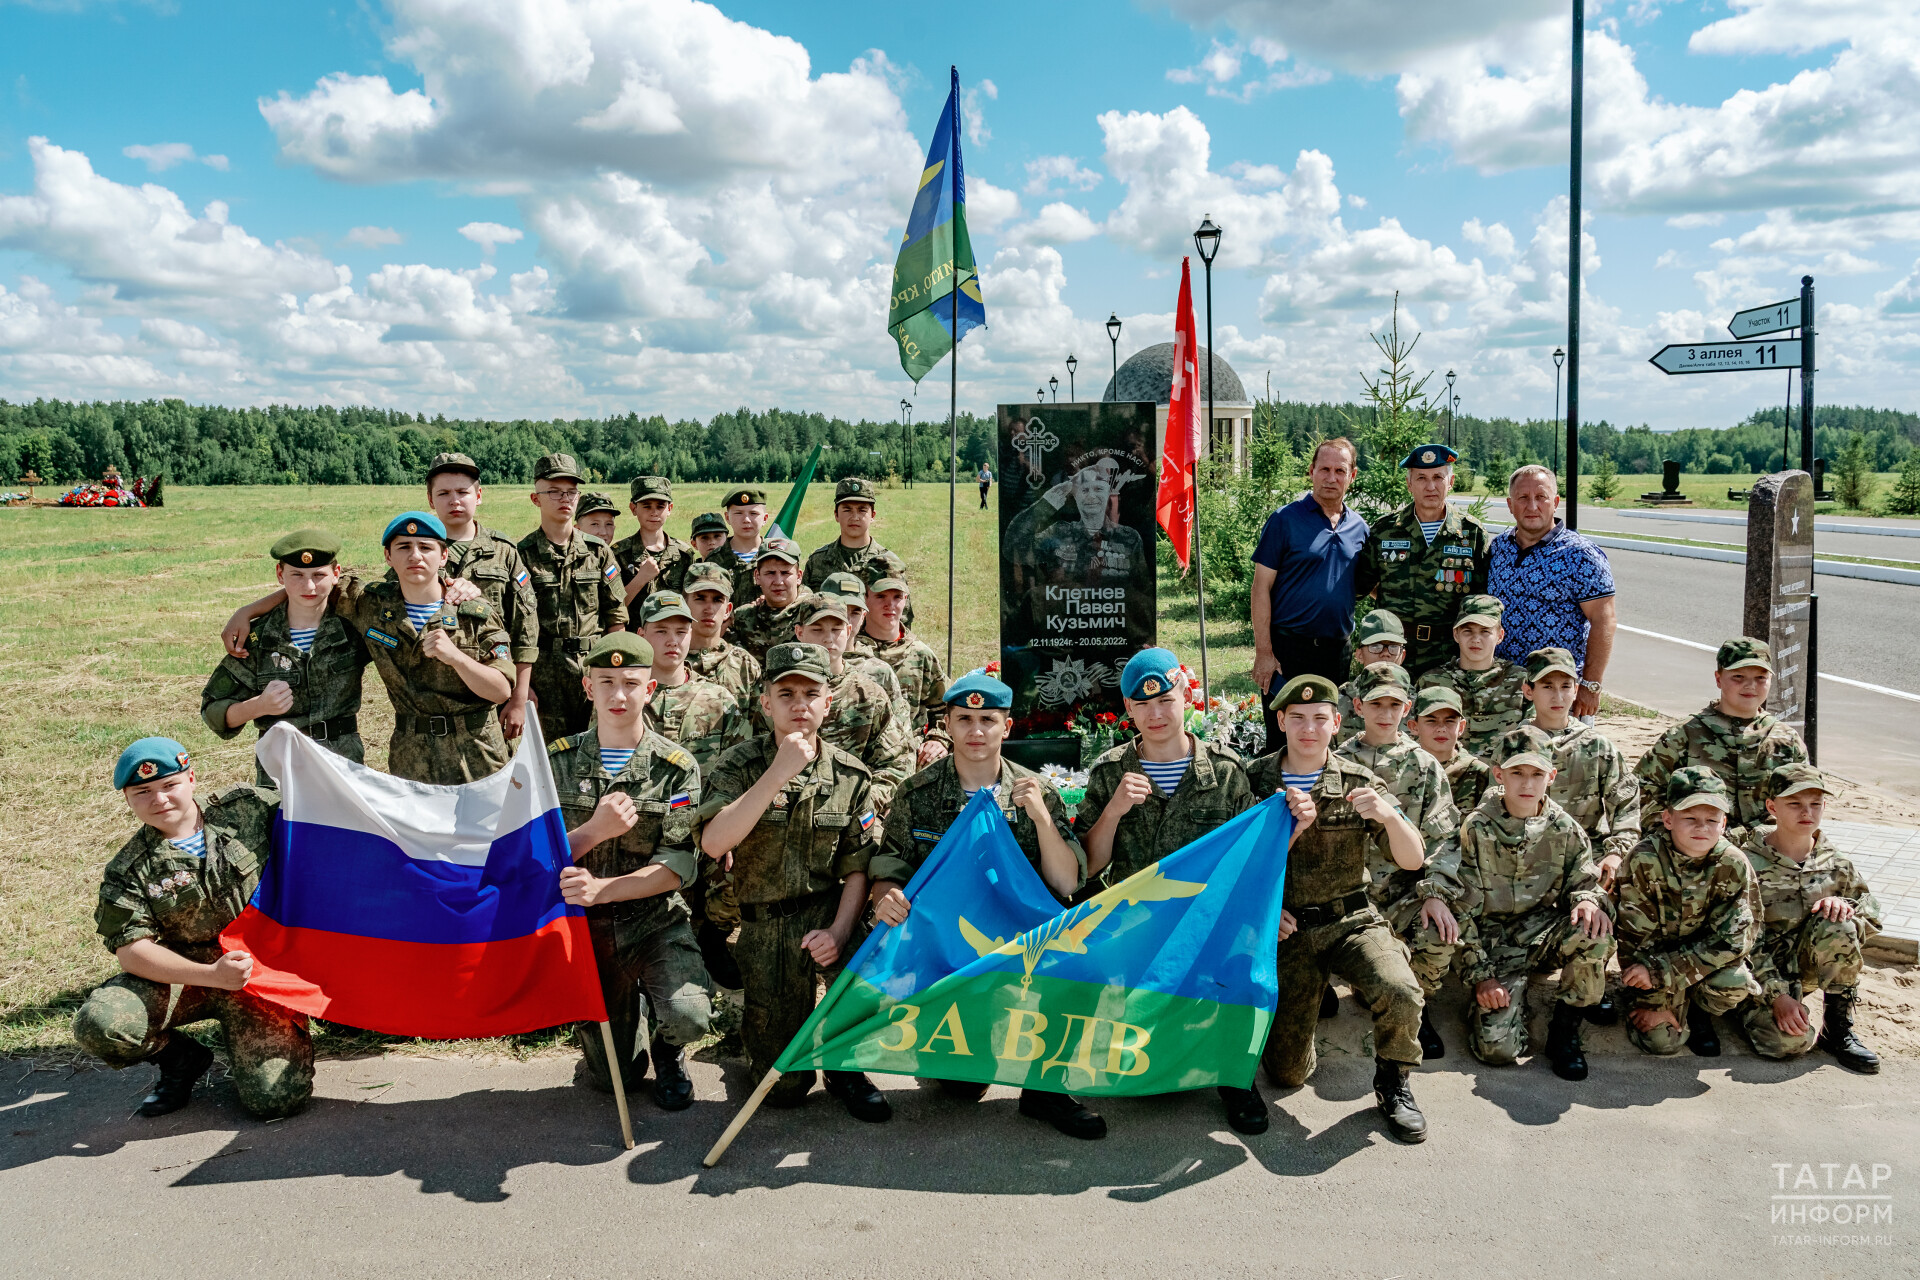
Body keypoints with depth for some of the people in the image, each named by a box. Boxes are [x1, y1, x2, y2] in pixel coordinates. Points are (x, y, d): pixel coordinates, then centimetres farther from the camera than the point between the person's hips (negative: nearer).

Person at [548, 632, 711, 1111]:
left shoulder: (676, 766, -6)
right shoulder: (560, 760, 0)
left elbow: (679, 866, -14)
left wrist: (601, 888, -26)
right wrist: (594, 829, -23)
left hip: (656, 922, -2)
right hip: (585, 926, 2)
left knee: (689, 1017, -28)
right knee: (613, 1080, 5)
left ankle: (668, 1053, 10)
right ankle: (628, 1009, 40)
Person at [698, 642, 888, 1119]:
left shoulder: (850, 776, 1)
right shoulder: (739, 765, -5)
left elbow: (858, 868, -1)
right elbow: (713, 844, -22)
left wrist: (839, 931, -19)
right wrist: (778, 773, -26)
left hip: (827, 910, 1)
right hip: (764, 926, -1)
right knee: (785, 1087, -2)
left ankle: (845, 1066, -2)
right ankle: (761, 1024, 34)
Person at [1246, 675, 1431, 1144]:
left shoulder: (1359, 784, -1)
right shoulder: (1253, 781, -1)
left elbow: (1413, 861, -8)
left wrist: (1388, 815, -27)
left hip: (1350, 920, 0)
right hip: (1286, 929, 0)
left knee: (1400, 994, -31)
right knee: (1287, 1072, -5)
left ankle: (1393, 1084, 1)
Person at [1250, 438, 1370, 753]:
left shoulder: (1359, 527, 9)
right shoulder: (1285, 520, -4)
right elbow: (1262, 588, -7)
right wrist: (1264, 653, -12)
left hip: (1337, 652, 4)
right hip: (1288, 648, -4)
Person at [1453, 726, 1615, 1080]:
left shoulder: (1564, 829, 2)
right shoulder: (1477, 828, -5)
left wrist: (1588, 900, -20)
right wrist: (1480, 975, -11)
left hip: (1546, 937, 3)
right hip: (1495, 943, -3)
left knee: (1594, 929, -32)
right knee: (1498, 1048, -23)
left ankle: (1565, 1030, -9)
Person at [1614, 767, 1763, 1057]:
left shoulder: (1734, 865, -17)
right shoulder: (1643, 861, -22)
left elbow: (1731, 939, -21)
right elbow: (1635, 937, -16)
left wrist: (1659, 971, -29)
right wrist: (1651, 1003, -16)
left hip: (1706, 957, 2)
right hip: (1656, 952, -1)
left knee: (1735, 984, -30)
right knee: (1662, 1040, -17)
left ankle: (1699, 1011, 6)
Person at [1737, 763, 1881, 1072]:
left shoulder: (1835, 862, -1)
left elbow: (1872, 914, 7)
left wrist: (1845, 906, -18)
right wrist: (1777, 995, -23)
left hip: (1808, 962, 4)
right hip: (1762, 971, -4)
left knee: (1835, 924, -29)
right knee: (1788, 1041, -31)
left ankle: (1838, 1026, -14)